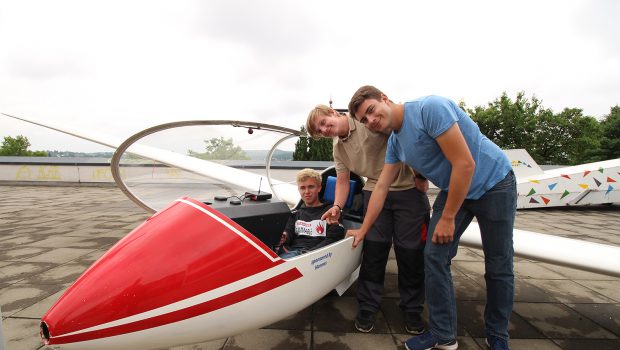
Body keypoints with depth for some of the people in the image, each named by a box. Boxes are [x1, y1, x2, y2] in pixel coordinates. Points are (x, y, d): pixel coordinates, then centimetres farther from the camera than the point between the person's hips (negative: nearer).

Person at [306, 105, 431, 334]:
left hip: (409, 188, -4)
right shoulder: (338, 149, 10)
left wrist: (420, 174, -14)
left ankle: (412, 311, 21)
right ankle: (367, 308, 16)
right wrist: (337, 206, -9)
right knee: (373, 250, 0)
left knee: (410, 251, 2)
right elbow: (342, 180, 9)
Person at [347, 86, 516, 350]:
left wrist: (447, 218, -20)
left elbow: (465, 164, -28)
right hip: (453, 190, 6)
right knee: (434, 257, -2)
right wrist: (362, 230, 8)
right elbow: (381, 187, 5)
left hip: (493, 183, -6)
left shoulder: (430, 108, -27)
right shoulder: (394, 142, -2)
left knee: (498, 267, 5)